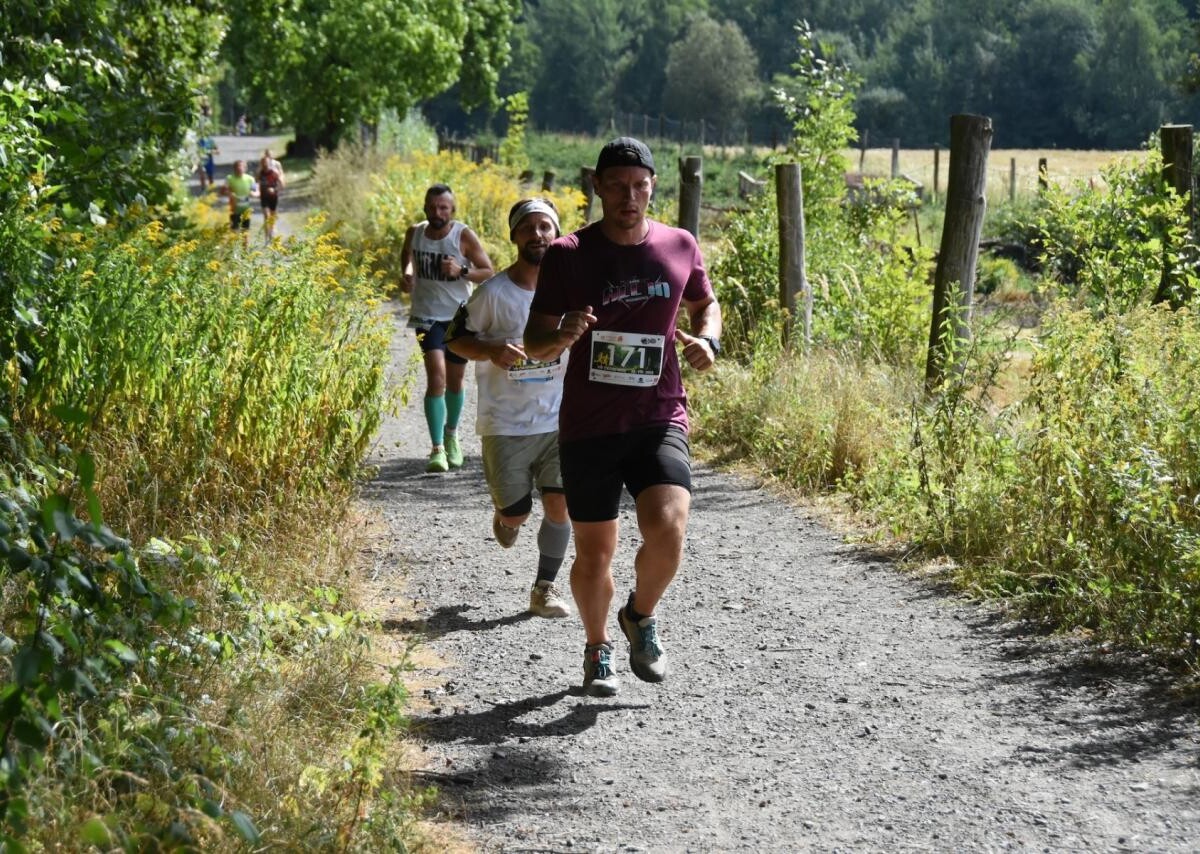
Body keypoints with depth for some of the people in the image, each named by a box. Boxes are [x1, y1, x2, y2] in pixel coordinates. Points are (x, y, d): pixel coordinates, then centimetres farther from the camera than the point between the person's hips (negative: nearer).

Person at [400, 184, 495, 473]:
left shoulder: (464, 236, -11)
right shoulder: (415, 233, -3)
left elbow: (489, 274, -8)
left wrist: (462, 271, -25)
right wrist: (407, 273, 1)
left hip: (459, 317, 0)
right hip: (427, 316, 0)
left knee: (455, 380, 13)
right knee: (436, 376, -17)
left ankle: (451, 434, 40)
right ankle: (437, 449, -19)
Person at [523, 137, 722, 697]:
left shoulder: (679, 247, 3)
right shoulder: (567, 256, -4)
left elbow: (704, 304, 23)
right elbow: (534, 343, -1)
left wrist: (706, 339, 0)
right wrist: (562, 336, -24)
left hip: (659, 420, 1)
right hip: (587, 427, 0)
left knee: (667, 529, -21)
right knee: (594, 552, 7)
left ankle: (642, 615, 10)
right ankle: (597, 650, 34)